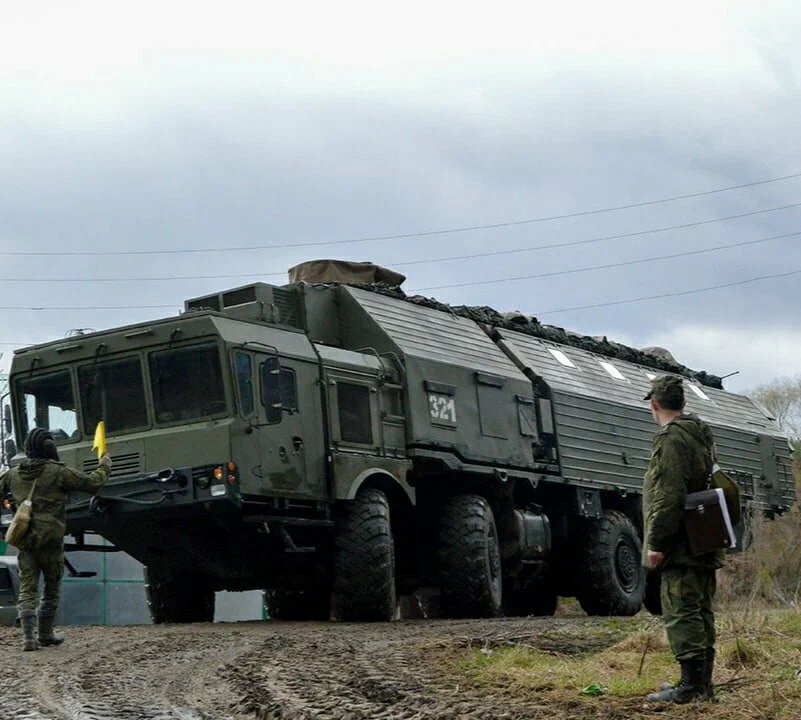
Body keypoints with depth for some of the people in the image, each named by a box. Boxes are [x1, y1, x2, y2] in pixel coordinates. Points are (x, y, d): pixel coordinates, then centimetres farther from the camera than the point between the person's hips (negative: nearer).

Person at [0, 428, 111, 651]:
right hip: (50, 540, -4)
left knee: (27, 589, 4)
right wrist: (104, 467, 13)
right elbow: (92, 483, -5)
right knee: (52, 589, 12)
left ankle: (28, 637, -7)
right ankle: (45, 634, 18)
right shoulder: (58, 472, -8)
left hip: (25, 540, 4)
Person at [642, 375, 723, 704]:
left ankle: (691, 684, -10)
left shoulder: (671, 439, -15)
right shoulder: (702, 435, 17)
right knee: (701, 612, 13)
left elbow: (668, 497, -22)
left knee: (681, 613, -9)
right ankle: (702, 682, 19)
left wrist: (656, 543, -19)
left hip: (681, 547, -10)